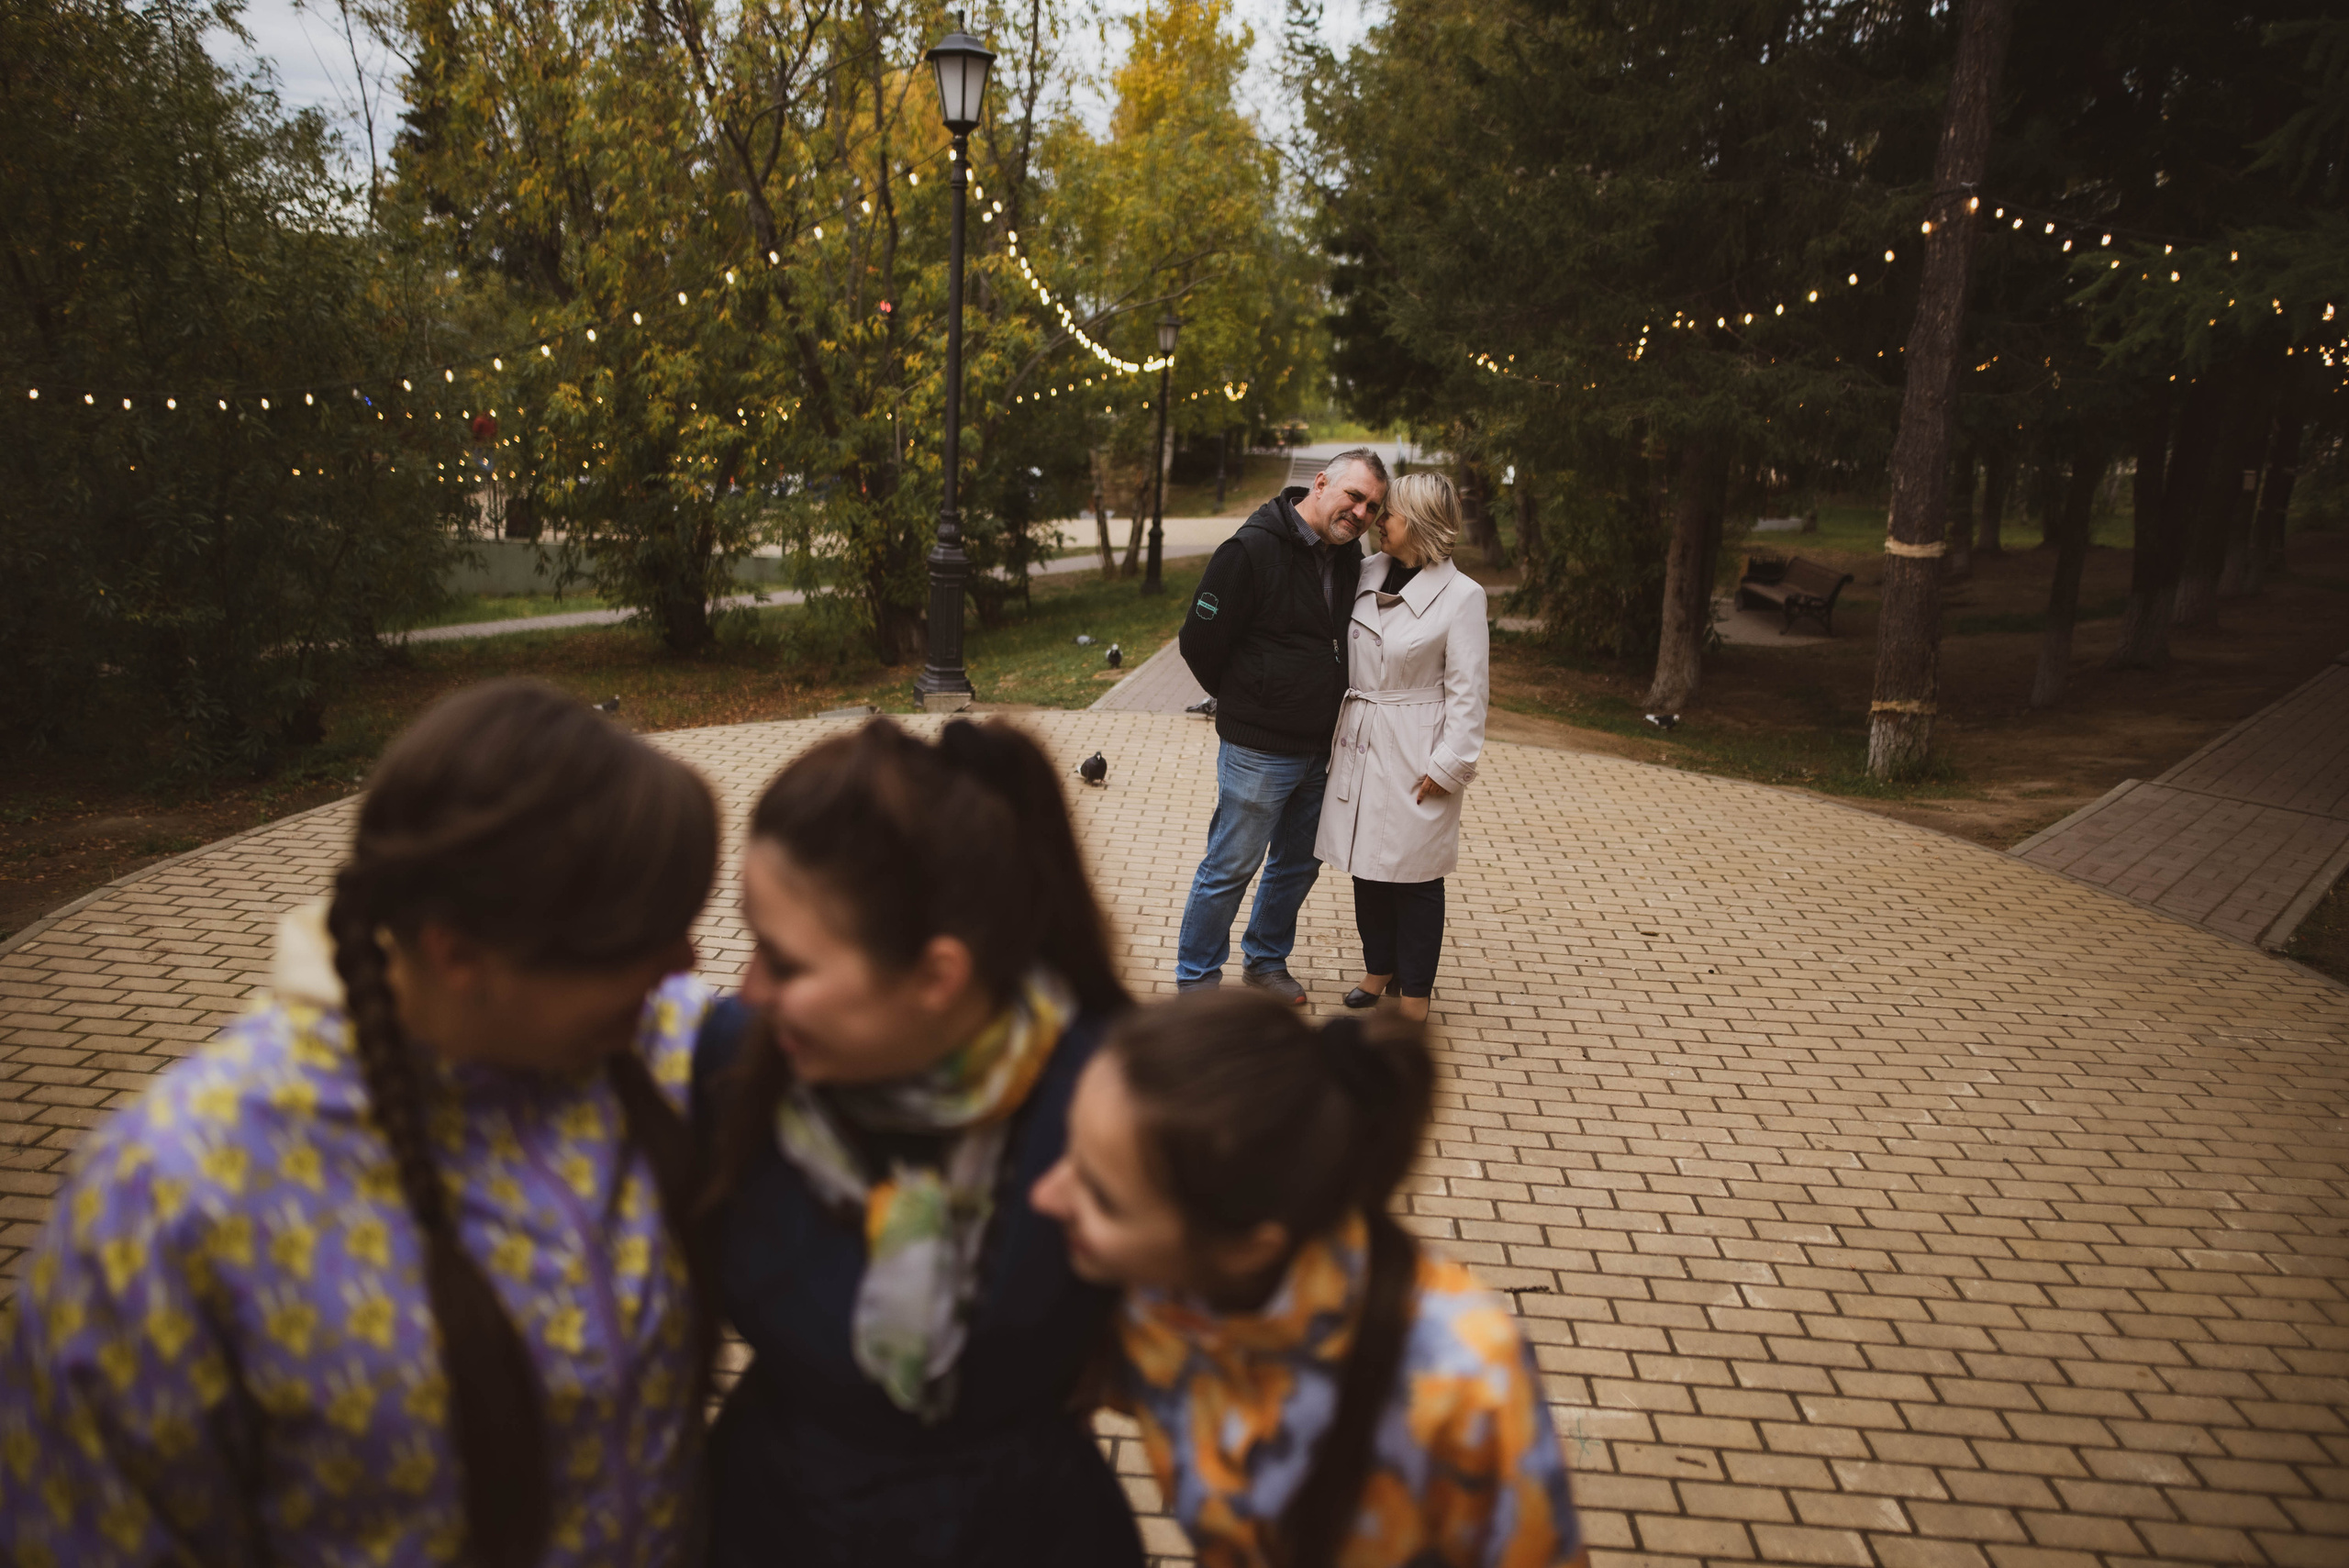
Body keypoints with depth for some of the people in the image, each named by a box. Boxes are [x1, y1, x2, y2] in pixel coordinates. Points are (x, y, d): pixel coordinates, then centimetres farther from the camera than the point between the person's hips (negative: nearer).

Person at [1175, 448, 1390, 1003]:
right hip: (1259, 750, -7)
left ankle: (1266, 959, 38)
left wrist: (1323, 707, 12)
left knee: (1299, 863, 19)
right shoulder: (1253, 550, -17)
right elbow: (1200, 642, -13)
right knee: (1229, 868, 2)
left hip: (1319, 750, 7)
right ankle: (1197, 979, 18)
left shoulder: (1349, 559, 5)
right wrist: (1246, 702, 0)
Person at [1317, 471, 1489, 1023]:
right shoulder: (1367, 574, 5)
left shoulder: (1461, 595, -10)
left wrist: (1448, 767, -12)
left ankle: (1414, 995, 17)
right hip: (1360, 745, 6)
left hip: (1416, 756, -5)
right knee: (1366, 866, 14)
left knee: (1415, 877, 3)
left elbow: (1468, 691, -10)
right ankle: (1379, 970, 33)